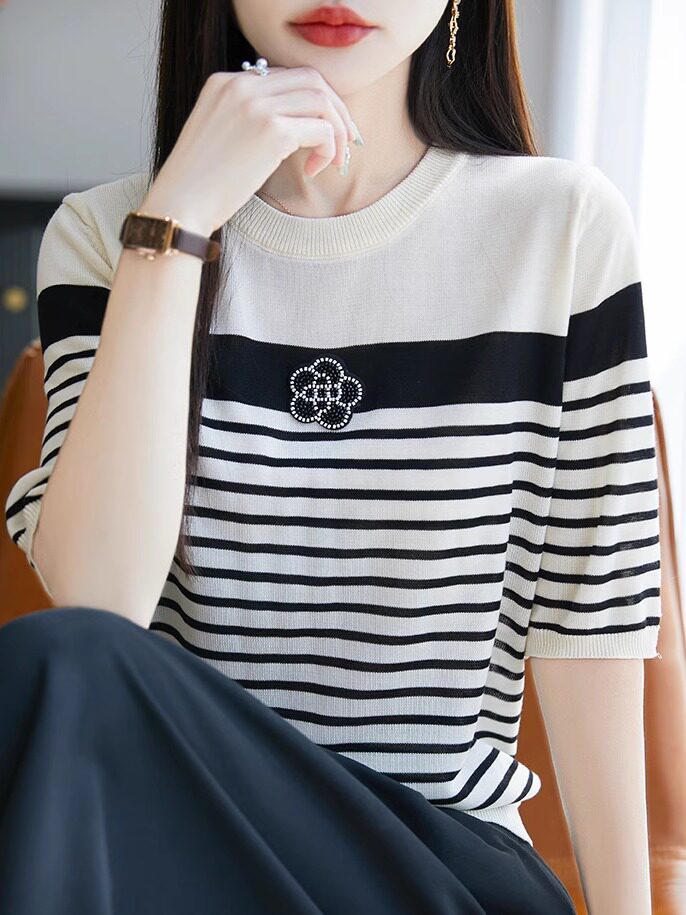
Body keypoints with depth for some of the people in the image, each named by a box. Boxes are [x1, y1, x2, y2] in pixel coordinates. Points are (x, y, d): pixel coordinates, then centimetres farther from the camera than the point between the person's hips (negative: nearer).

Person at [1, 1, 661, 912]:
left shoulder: (565, 223, -2)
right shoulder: (105, 232, 1)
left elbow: (587, 614, 0)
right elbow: (97, 605, -14)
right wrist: (177, 223, -17)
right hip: (181, 835, 2)